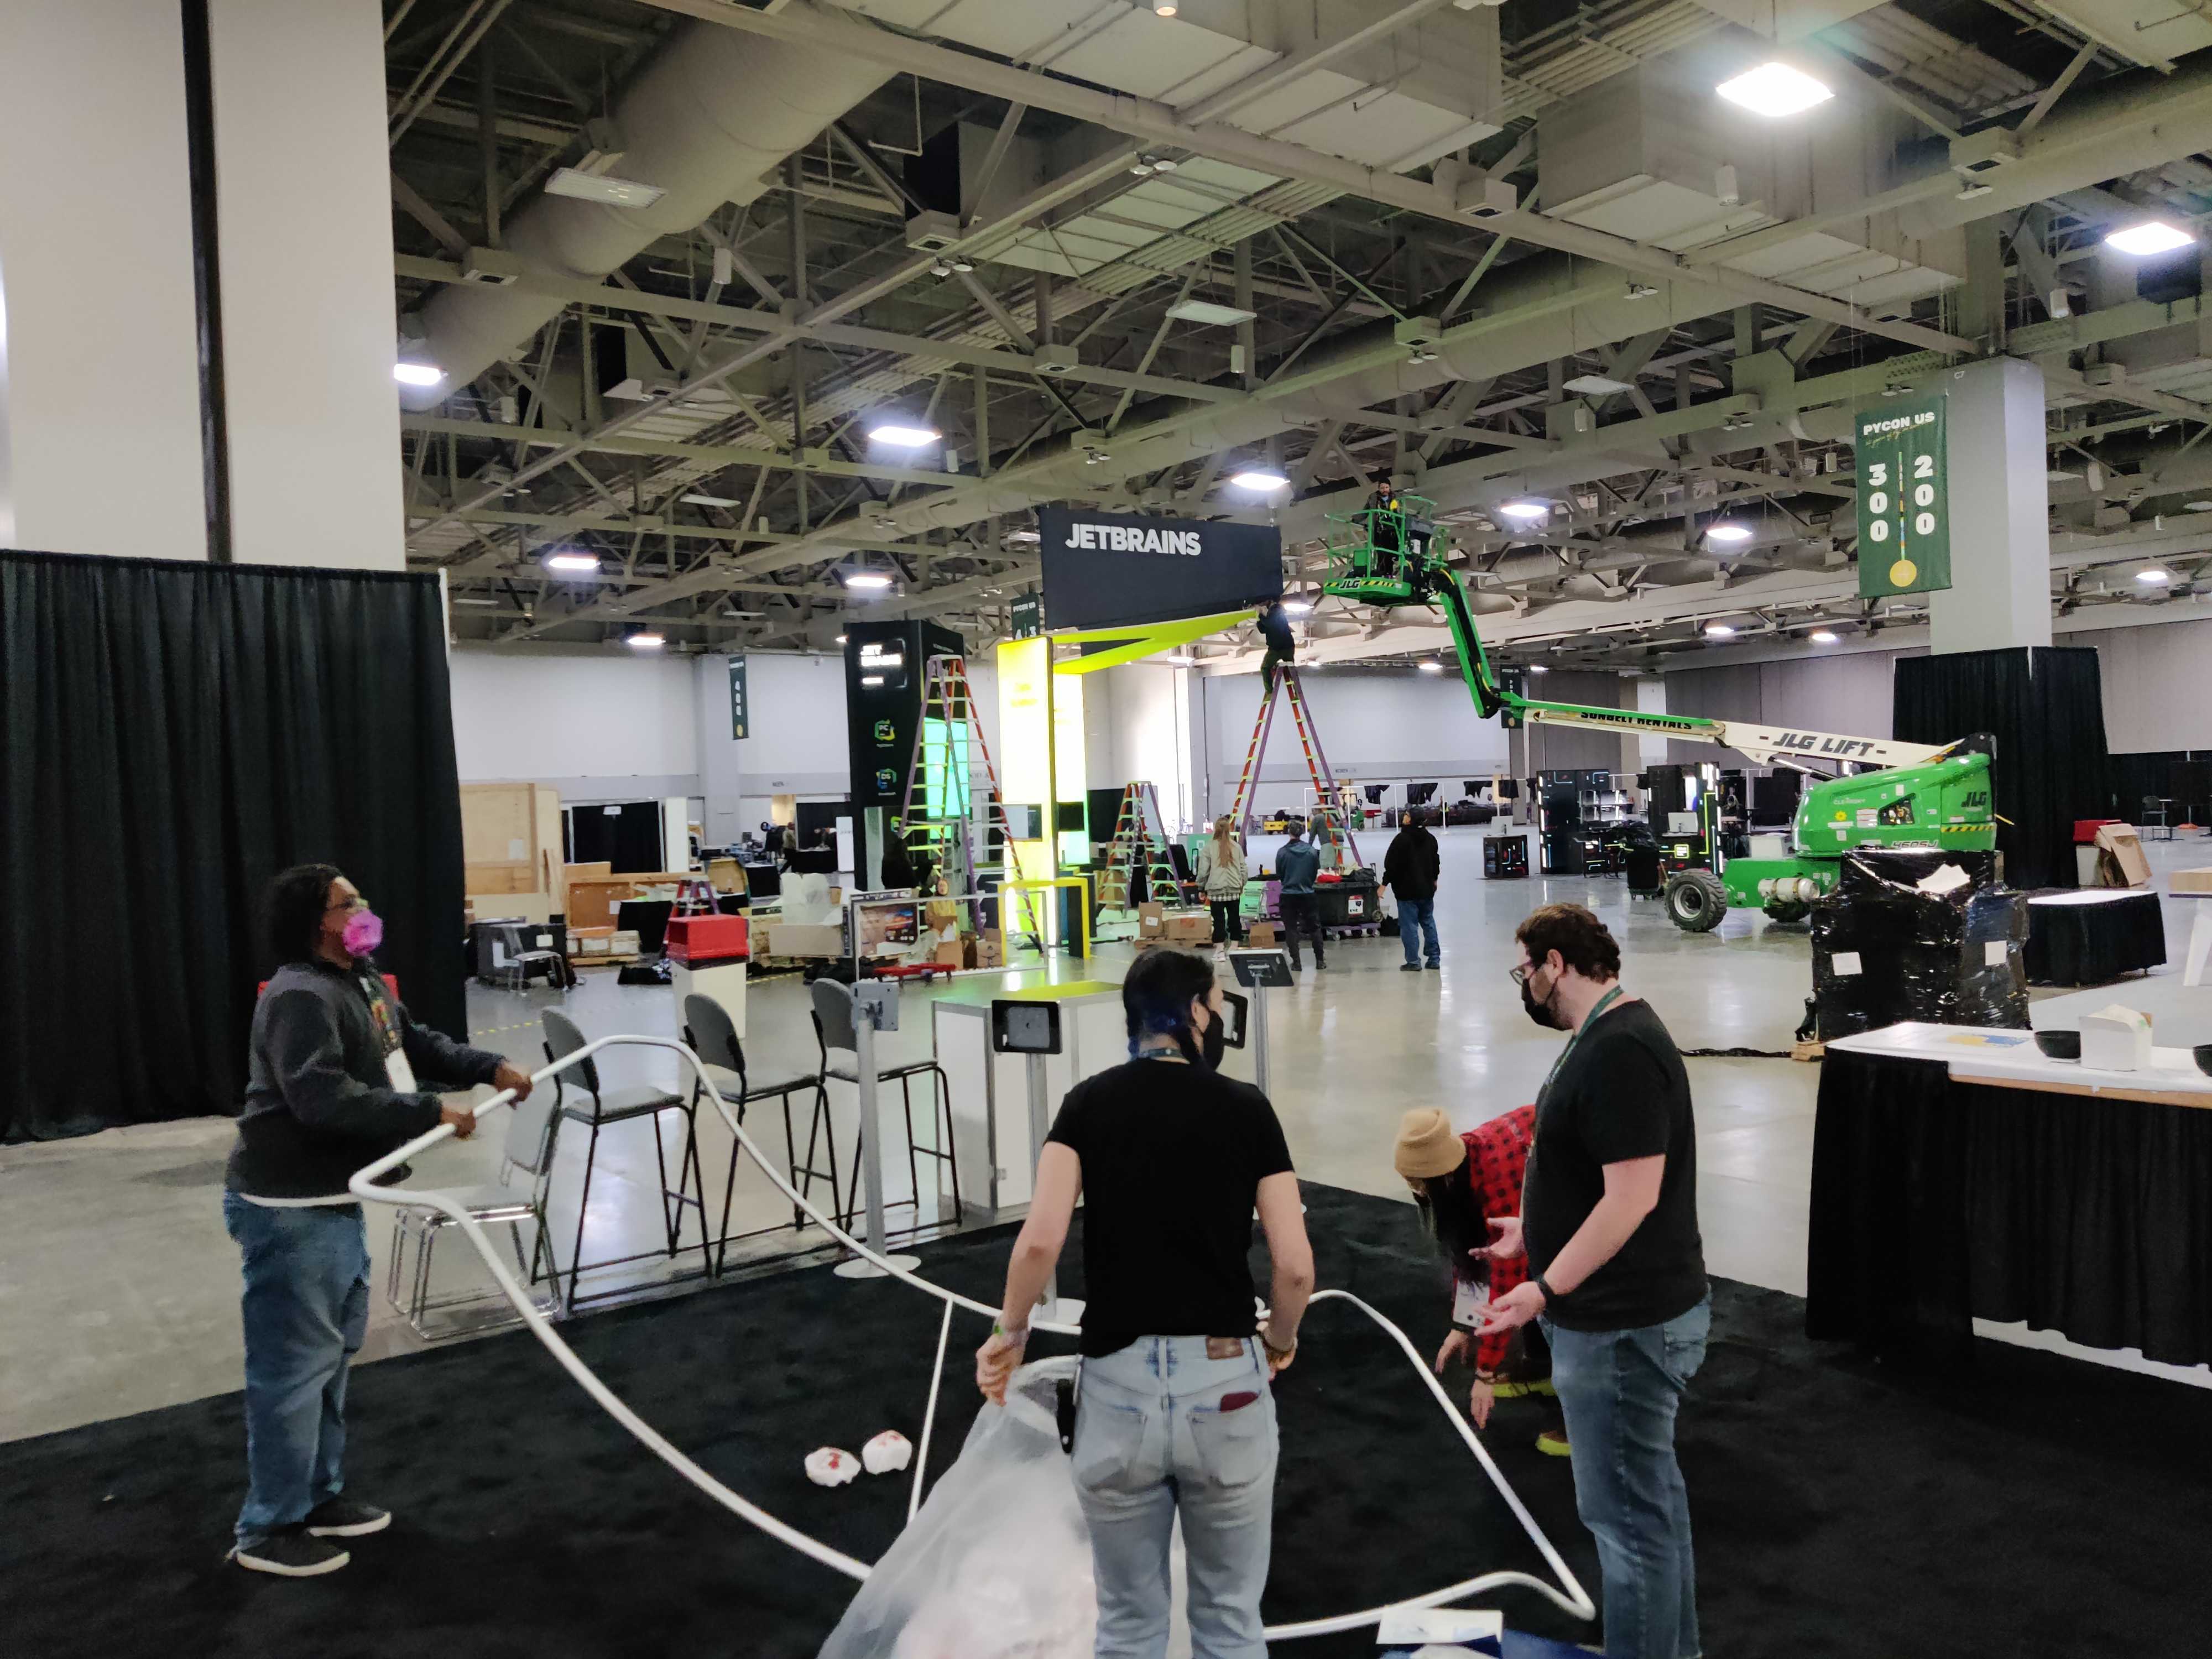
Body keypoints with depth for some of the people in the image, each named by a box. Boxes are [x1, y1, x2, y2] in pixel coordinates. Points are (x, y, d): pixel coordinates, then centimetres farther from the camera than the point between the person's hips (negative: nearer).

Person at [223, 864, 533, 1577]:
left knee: (334, 1350, 20)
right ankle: (270, 1528, 13)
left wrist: (489, 1067, 8)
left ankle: (319, 1496, 34)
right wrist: (430, 1114, -29)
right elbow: (325, 1099, -33)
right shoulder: (300, 999, -22)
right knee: (295, 1363, -1)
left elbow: (414, 1044, 21)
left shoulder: (363, 980, 9)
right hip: (289, 1209, -11)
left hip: (336, 1199, 11)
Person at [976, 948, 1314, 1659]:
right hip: (1225, 1384, -1)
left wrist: (1010, 1334, 5)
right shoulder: (1245, 1106, -1)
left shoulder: (1089, 1101, 1)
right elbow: (1295, 1265, -5)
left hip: (1118, 1385, 1)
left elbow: (1039, 1240, -12)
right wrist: (1280, 1341, 14)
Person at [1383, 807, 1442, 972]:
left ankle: (1413, 962, -3)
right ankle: (1434, 958, 17)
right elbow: (1436, 861, 18)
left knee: (1409, 926, -2)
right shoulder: (1430, 839, 8)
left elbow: (1391, 864, -16)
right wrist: (1434, 879, 33)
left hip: (1407, 890, -7)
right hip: (1427, 889, 7)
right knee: (1428, 923, 15)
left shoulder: (1402, 839, -15)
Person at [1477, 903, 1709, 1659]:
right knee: (1652, 1493, 23)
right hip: (1632, 1312, 11)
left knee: (1627, 1511, 1)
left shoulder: (1618, 1052, -23)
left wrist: (1547, 1288, -26)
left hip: (1623, 1326, -11)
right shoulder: (1610, 1034, 10)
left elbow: (1633, 1193, -28)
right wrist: (1533, 1230, 23)